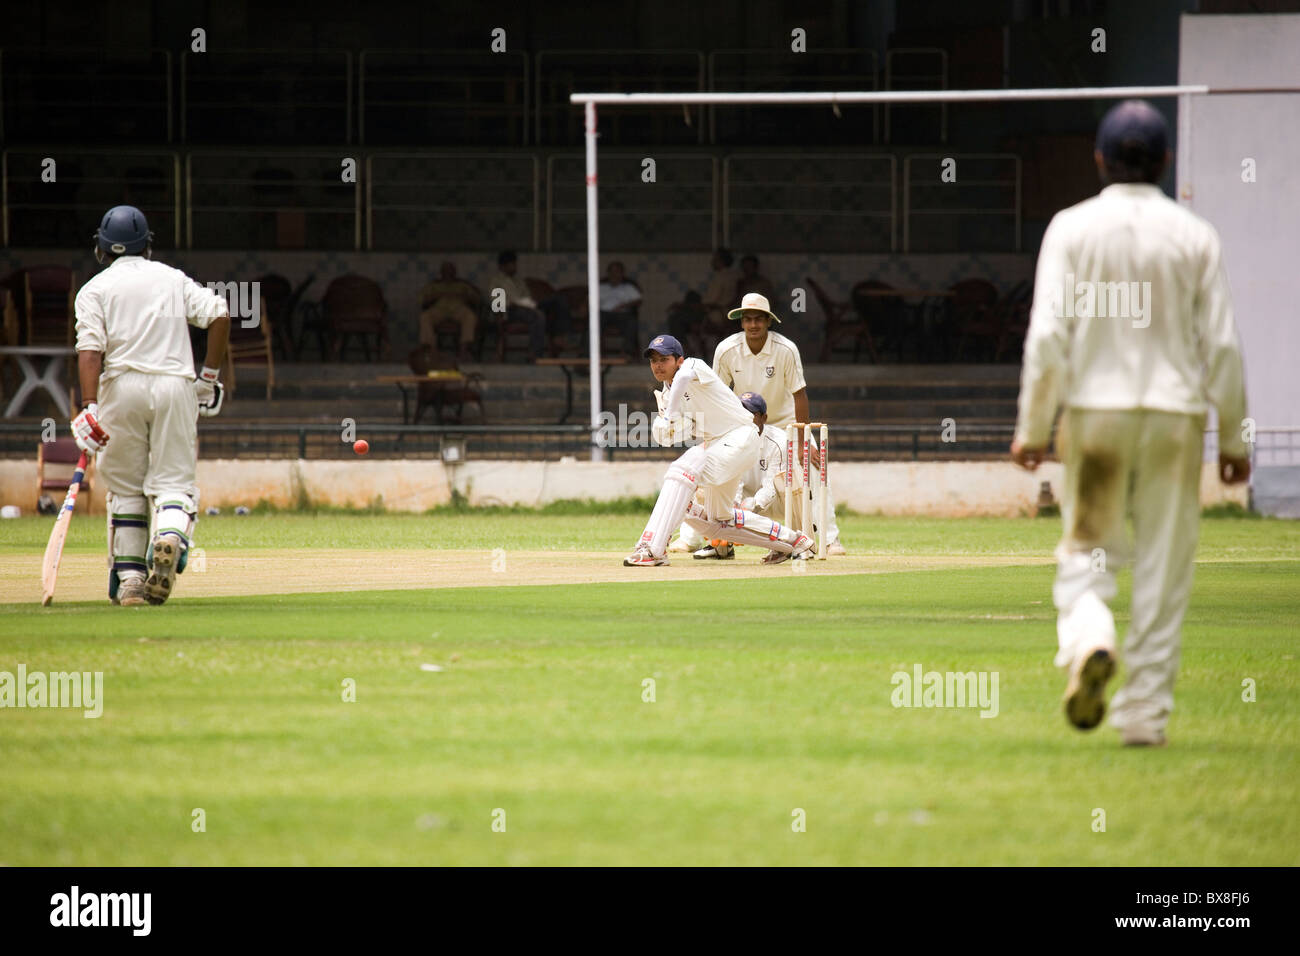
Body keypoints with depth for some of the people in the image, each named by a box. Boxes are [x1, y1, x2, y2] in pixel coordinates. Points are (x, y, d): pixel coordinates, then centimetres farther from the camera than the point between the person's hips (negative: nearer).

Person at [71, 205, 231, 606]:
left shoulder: (95, 289, 7)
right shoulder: (173, 279, 14)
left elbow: (90, 349, -8)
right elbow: (219, 314, 1)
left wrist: (90, 405, -16)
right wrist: (209, 376, 8)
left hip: (121, 386, -1)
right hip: (175, 384, 1)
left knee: (125, 487, 10)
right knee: (173, 480, 2)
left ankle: (129, 580, 6)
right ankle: (170, 538, -30)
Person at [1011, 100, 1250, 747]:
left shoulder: (1072, 228, -2)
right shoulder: (1195, 235, 1)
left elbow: (1048, 335, -8)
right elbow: (1222, 344, 0)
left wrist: (1032, 427, -2)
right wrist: (1232, 439, 8)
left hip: (1094, 408, -1)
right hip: (1175, 410, 1)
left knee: (1085, 550, 8)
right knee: (1163, 565, 7)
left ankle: (1087, 642, -24)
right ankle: (1145, 712, 6)